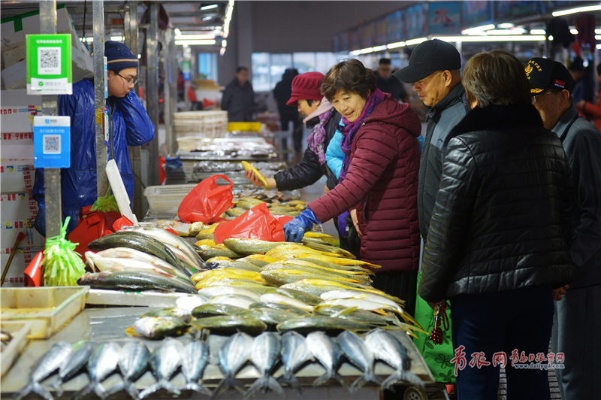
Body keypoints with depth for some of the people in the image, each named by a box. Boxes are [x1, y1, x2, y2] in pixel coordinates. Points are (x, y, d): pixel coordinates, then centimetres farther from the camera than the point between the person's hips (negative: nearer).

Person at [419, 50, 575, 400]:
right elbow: (564, 214, 13)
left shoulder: (467, 146, -13)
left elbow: (446, 225, -12)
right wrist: (559, 274, 23)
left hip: (480, 288, -5)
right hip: (538, 284, 6)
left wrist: (433, 288, -1)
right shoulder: (550, 142, 5)